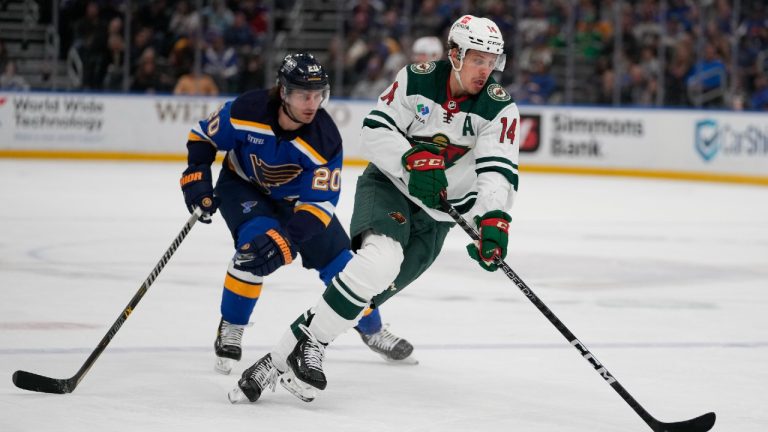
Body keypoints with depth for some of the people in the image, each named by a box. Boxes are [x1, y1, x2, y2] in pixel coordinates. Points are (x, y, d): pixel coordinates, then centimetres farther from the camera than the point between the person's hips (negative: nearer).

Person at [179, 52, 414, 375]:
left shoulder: (325, 140, -30)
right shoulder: (246, 112, -31)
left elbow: (319, 203, -30)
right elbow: (202, 136, -11)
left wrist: (287, 237, -43)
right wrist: (196, 178, -22)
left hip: (297, 197, 2)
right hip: (243, 187, -2)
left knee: (340, 261, 1)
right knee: (255, 249, -31)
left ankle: (372, 330, 27)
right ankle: (230, 331, -14)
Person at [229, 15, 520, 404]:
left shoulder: (500, 108, -11)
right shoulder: (417, 80, -10)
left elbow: (499, 171, -21)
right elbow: (375, 131, -10)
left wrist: (494, 221, -38)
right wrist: (413, 160, -27)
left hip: (436, 214, 2)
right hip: (387, 185, -2)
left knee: (378, 284, -11)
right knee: (382, 256, -32)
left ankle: (280, 359, -5)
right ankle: (308, 341, -23)